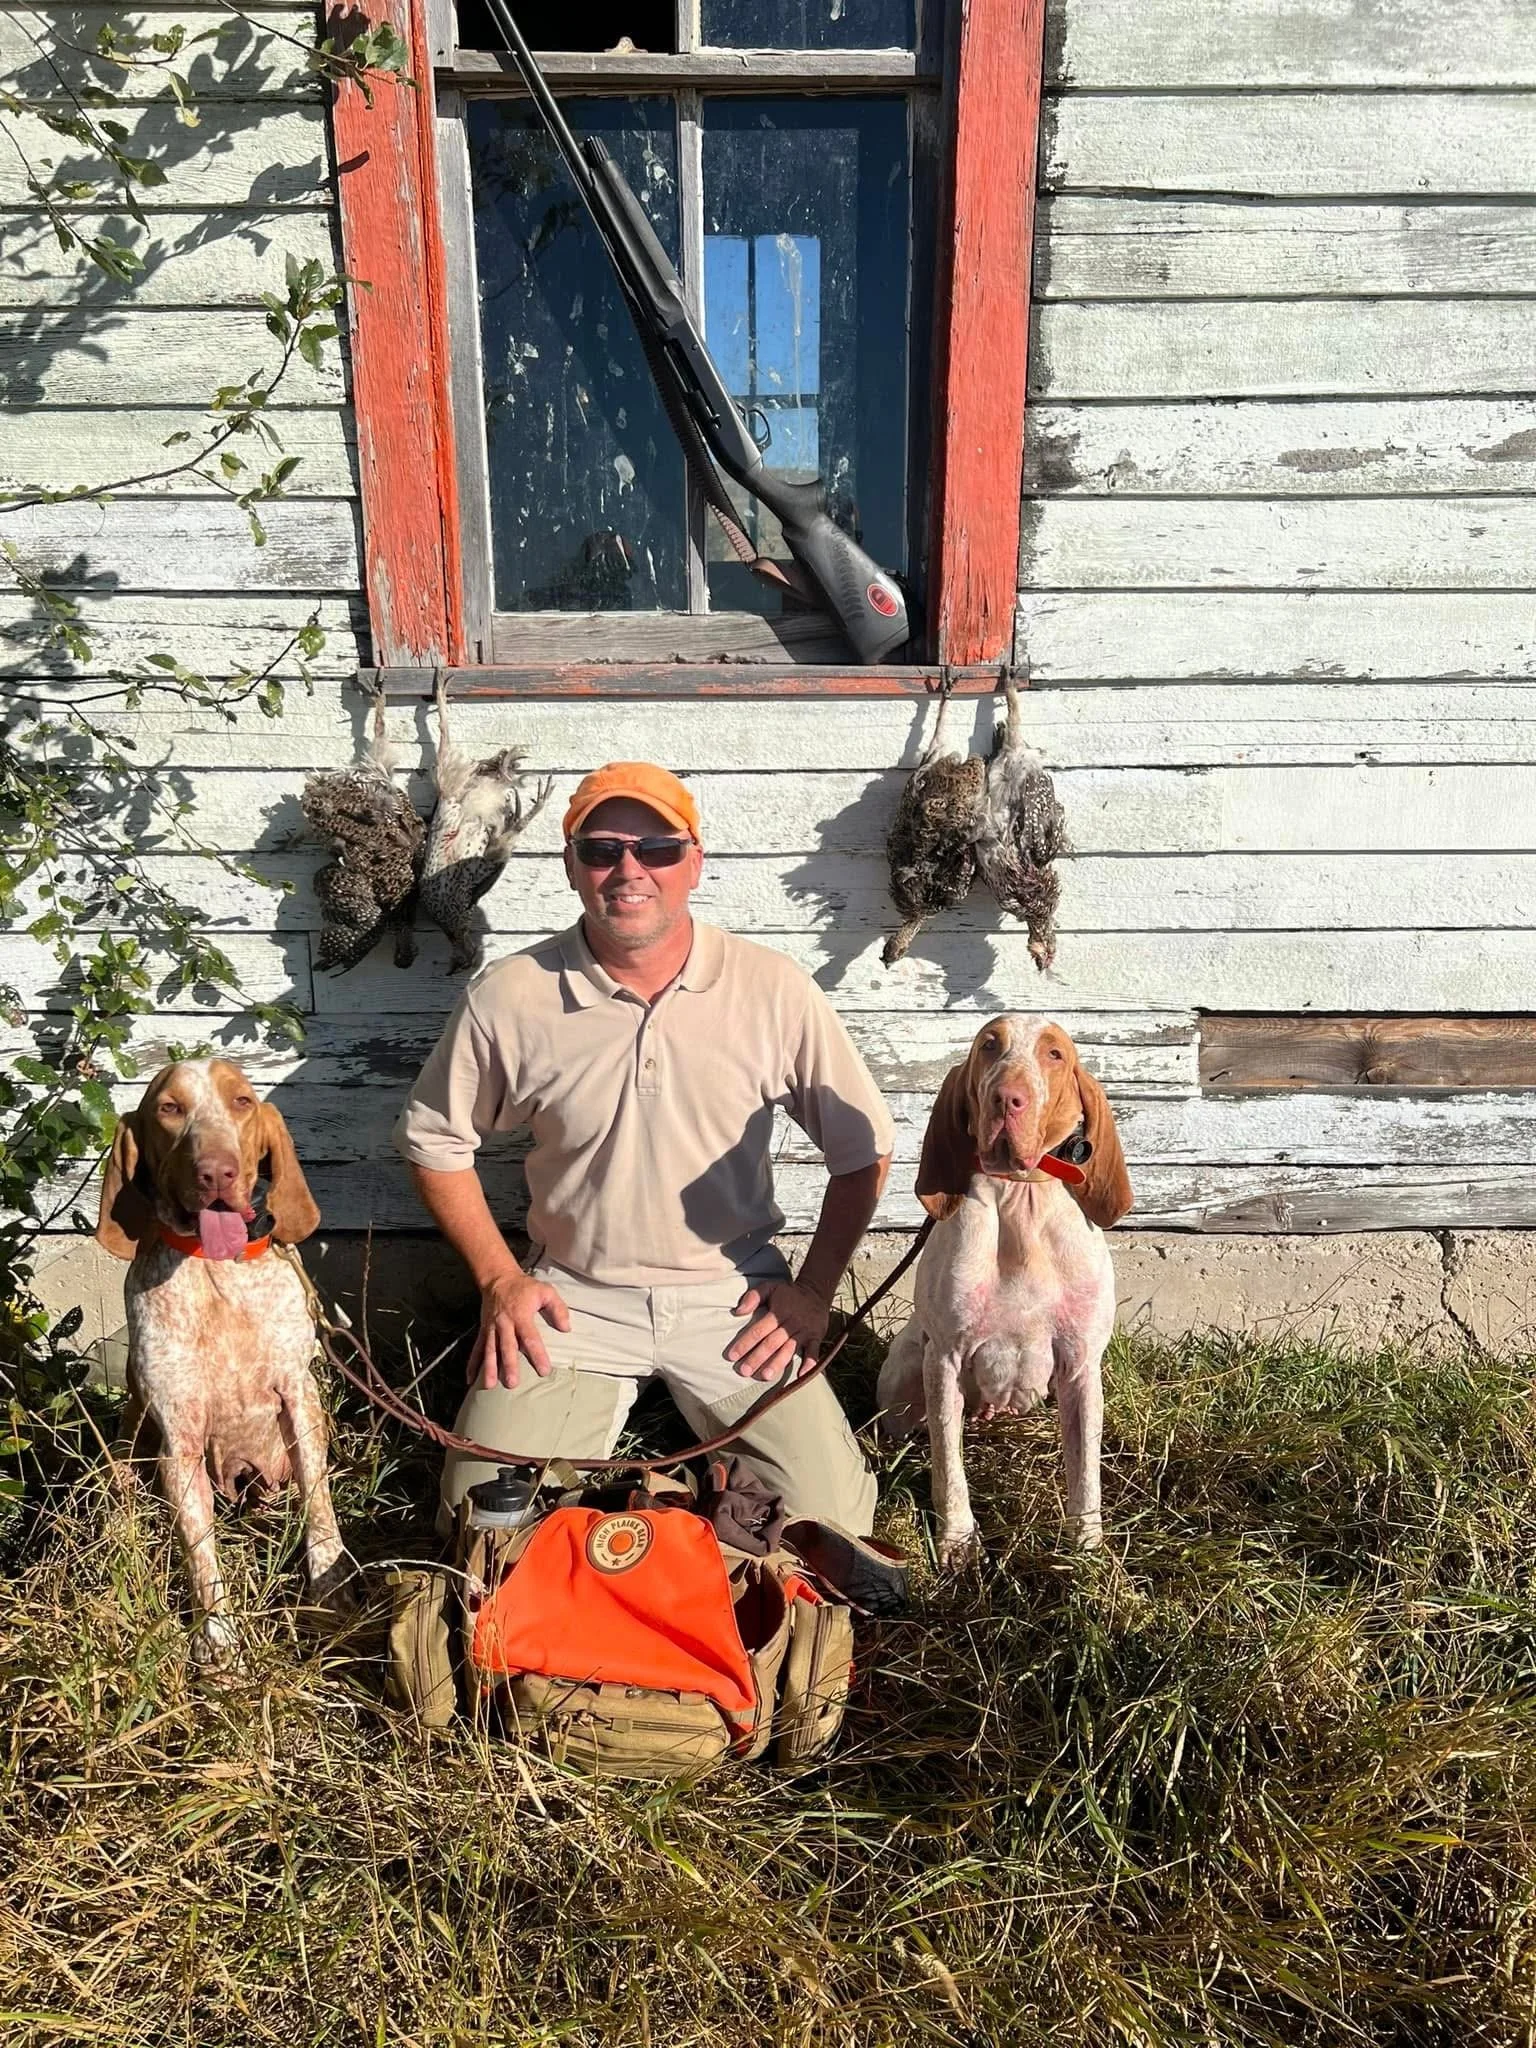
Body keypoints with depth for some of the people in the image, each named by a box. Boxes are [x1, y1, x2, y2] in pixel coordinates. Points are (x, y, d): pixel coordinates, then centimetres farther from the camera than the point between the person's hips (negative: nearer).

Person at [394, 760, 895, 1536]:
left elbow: (860, 1150, 1)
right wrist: (499, 1278, -1)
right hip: (573, 1299, 1)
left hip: (732, 1296, 0)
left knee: (830, 1520, -6)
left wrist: (814, 1290, -3)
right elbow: (436, 1139, 5)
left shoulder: (775, 991, -11)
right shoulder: (507, 999, -10)